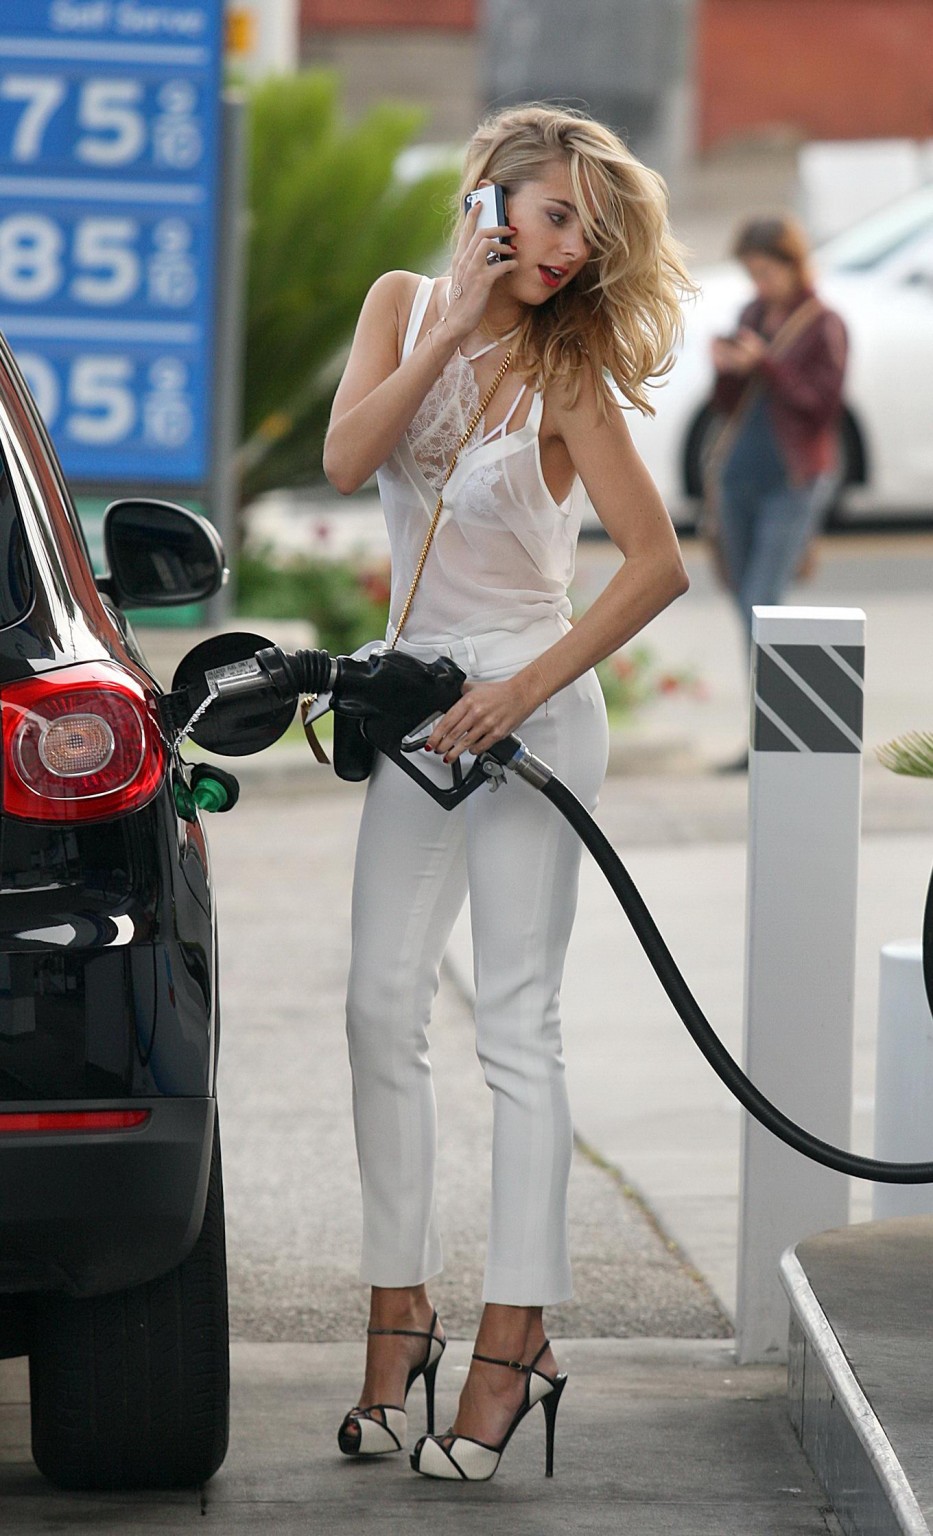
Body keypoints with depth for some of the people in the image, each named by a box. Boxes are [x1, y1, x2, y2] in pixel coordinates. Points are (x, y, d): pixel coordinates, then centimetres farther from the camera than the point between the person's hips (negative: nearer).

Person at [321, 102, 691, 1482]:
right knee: (384, 1009, 1)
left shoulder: (564, 373, -10)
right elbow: (347, 460, -11)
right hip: (414, 697, 5)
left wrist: (530, 687, -19)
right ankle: (399, 1311, 8)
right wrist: (451, 329, -16)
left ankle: (514, 1341, -6)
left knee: (515, 1026, -7)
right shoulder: (403, 305, 4)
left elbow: (658, 563, -14)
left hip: (528, 707, -5)